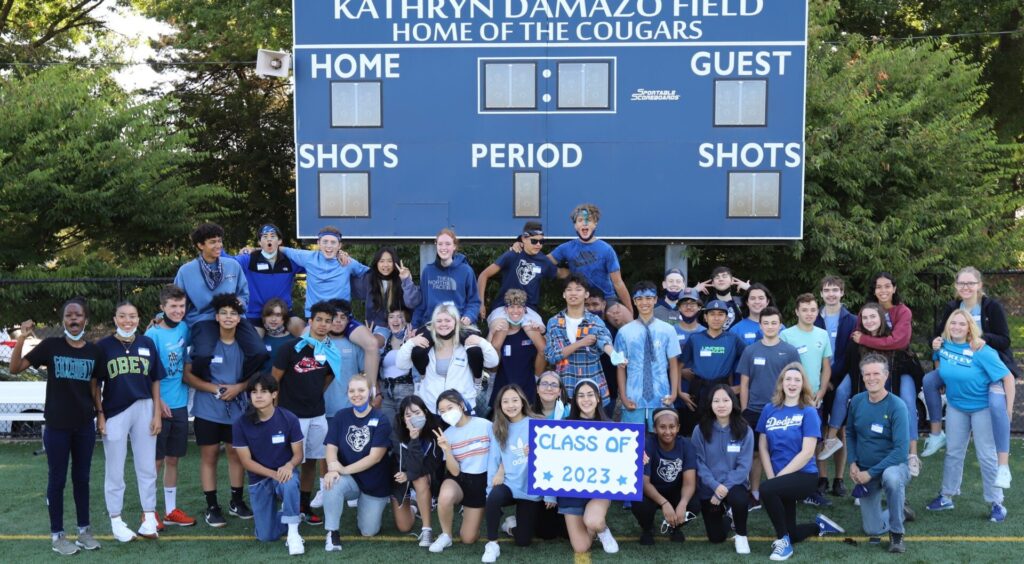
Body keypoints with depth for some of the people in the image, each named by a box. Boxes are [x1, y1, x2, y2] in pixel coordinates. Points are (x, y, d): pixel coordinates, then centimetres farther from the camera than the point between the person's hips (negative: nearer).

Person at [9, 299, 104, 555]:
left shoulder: (94, 351, 3)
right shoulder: (51, 345, -6)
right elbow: (15, 368, -9)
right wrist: (22, 338, -21)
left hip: (85, 426, 3)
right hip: (57, 426, -3)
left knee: (81, 478, 12)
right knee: (57, 479, 5)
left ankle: (84, 530, 23)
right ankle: (57, 535, 15)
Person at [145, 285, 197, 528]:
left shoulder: (185, 329, 5)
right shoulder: (153, 334, -12)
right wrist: (159, 403, -17)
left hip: (180, 405, 6)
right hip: (160, 406, -5)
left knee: (173, 459, 13)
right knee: (156, 461, 2)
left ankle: (171, 510, 22)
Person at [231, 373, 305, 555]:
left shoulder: (289, 419, -15)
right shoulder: (241, 424, -14)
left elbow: (298, 454, -7)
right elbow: (246, 461, -10)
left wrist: (289, 466, -31)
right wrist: (273, 474, -24)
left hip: (285, 473, -1)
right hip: (259, 479, 2)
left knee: (289, 484, -40)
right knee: (266, 536, -4)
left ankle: (293, 533, -21)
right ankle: (289, 517, 29)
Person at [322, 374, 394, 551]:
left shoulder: (381, 420, -13)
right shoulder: (340, 417, -3)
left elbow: (375, 457, -19)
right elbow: (331, 447, -8)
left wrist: (344, 469, -26)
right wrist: (332, 467, -31)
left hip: (375, 484, -1)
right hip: (349, 480, 1)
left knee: (368, 532, 3)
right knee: (332, 484, -34)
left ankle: (367, 507, 37)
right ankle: (332, 532, -15)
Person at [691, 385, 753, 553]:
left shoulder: (745, 431, -9)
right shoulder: (700, 430, -8)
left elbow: (744, 466, -12)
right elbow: (699, 463, -9)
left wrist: (725, 488, -21)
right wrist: (715, 486, -23)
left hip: (734, 484, -1)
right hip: (709, 488, 1)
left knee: (739, 499, -37)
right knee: (716, 538, 4)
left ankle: (741, 535, -6)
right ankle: (724, 515, 41)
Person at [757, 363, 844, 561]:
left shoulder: (809, 412, -9)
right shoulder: (769, 409, 3)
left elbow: (807, 453, -16)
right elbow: (763, 447, 5)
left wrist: (778, 477, -18)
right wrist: (771, 477, -8)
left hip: (804, 476, -5)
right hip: (783, 478, 5)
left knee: (766, 490, -34)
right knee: (790, 533, 9)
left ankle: (783, 541, -14)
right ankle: (819, 525, 41)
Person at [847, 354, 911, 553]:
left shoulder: (896, 406, -20)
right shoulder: (856, 401, -5)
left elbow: (901, 450, -23)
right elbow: (850, 434, 10)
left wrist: (871, 472, -23)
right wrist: (853, 463, -5)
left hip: (892, 466, -4)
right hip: (864, 473, 4)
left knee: (891, 477, -42)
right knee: (873, 530, 6)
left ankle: (896, 532, -18)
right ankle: (899, 513, 40)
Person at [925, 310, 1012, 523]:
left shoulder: (982, 352, -24)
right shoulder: (943, 345, -9)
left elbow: (1008, 378, -22)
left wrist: (1007, 410, -21)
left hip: (982, 407, -5)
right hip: (955, 406, 5)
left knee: (986, 456, -1)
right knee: (953, 452, 14)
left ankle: (997, 504, 12)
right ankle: (946, 496, 26)